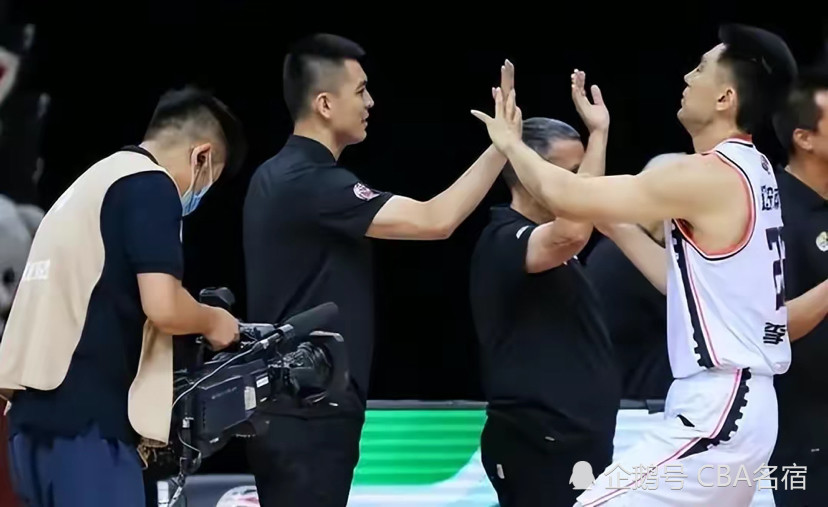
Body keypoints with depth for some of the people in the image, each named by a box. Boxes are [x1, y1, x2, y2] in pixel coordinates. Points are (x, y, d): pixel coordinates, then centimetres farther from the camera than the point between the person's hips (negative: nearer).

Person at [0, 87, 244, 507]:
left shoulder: (93, 182, 22)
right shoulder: (150, 186, -5)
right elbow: (162, 306, -16)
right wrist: (213, 321, 4)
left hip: (39, 415, 9)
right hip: (86, 419, -9)